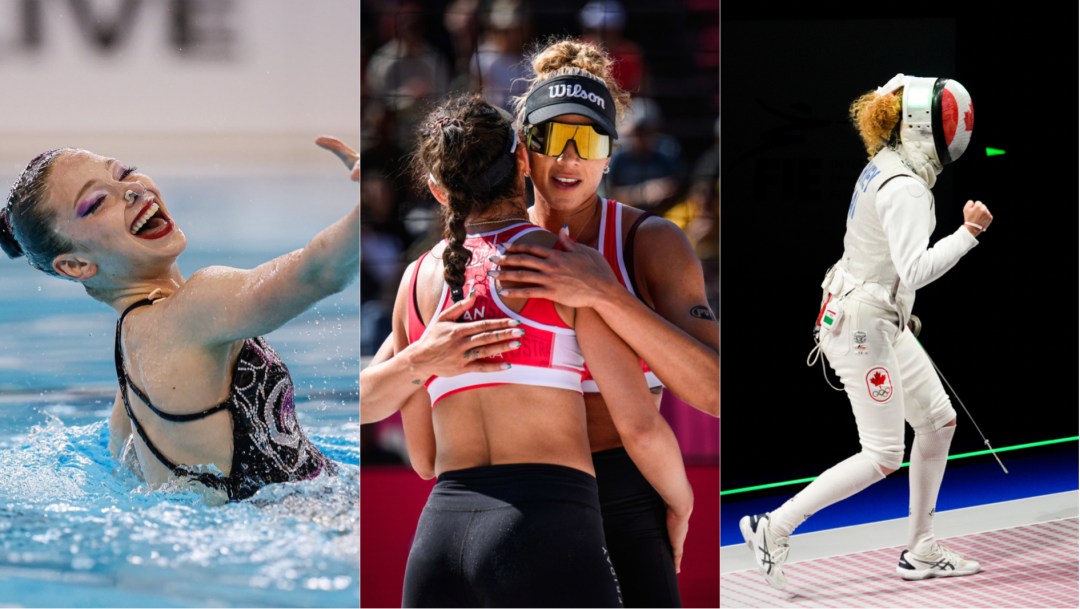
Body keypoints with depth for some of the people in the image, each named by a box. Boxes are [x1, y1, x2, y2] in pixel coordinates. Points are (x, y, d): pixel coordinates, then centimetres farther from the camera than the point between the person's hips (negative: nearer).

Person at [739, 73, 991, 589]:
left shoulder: (885, 167, 7)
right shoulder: (905, 189, -23)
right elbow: (915, 272, -33)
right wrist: (968, 234, -26)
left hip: (873, 319, 10)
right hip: (862, 328, -10)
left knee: (939, 423, 13)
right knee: (883, 458, -3)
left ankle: (920, 552, 21)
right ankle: (774, 529, 1)